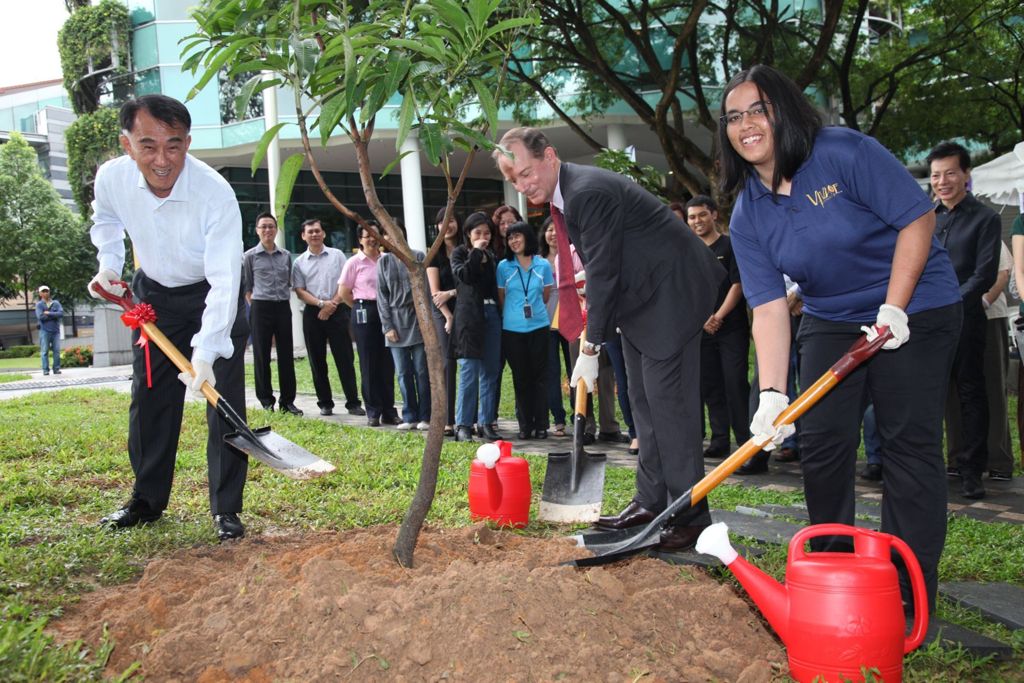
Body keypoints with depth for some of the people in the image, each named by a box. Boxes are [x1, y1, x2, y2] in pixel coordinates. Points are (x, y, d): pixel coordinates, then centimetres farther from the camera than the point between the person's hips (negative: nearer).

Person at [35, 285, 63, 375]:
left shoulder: (56, 303, 10)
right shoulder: (39, 304, 4)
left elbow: (61, 313, -6)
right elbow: (41, 317, -12)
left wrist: (49, 313, -11)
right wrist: (54, 315, -7)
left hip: (55, 330, 2)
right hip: (45, 331, -2)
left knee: (57, 350, -1)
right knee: (45, 351, -2)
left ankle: (56, 369, 3)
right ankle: (45, 370, 1)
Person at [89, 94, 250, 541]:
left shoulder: (216, 193, -33)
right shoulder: (111, 177, -19)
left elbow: (224, 281, -36)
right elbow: (106, 220, 8)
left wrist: (206, 352, -44)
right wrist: (109, 263, -8)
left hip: (213, 296, -4)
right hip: (154, 294, 4)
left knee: (224, 399, -9)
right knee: (148, 399, 10)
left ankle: (225, 510, 2)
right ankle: (147, 500, 26)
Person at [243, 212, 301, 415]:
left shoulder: (286, 255, 11)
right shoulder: (249, 256, 2)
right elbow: (246, 286, 4)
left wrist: (286, 302, 9)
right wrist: (255, 306, -3)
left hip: (283, 308, 3)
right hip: (261, 308, -3)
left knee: (286, 355, 4)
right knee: (262, 356, 1)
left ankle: (287, 400, 11)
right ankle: (266, 400, 10)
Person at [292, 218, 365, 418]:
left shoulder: (337, 255, 7)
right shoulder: (299, 263, 9)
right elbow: (300, 291, 3)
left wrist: (332, 304, -9)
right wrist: (321, 303, -12)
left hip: (337, 311, -2)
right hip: (312, 313, 2)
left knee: (345, 359, -3)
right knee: (317, 361, 5)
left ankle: (353, 403, 1)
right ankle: (325, 403, 14)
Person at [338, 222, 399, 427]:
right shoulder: (354, 263, -1)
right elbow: (343, 292, 2)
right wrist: (361, 308, 4)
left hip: (386, 312, 3)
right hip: (365, 314, -3)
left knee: (387, 363, 5)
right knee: (369, 364, 2)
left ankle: (389, 411, 13)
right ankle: (373, 412, 9)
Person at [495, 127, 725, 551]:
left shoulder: (589, 192, -24)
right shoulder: (563, 195, 8)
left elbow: (603, 272, -23)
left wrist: (591, 348, -18)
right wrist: (592, 335, 8)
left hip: (671, 292, -10)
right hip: (638, 296, 11)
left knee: (668, 401, -11)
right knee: (643, 403, 12)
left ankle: (690, 516, -4)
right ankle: (652, 501, 20)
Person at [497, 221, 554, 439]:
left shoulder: (543, 265, 2)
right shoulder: (503, 266, 1)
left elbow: (546, 296, 11)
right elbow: (501, 299, 8)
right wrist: (513, 313, 11)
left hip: (538, 326, 0)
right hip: (512, 329, 0)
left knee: (539, 376, 2)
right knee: (520, 377, 5)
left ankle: (541, 425, 8)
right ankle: (525, 425, 13)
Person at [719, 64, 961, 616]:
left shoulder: (845, 153, -18)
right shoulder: (747, 216, -6)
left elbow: (917, 218, -16)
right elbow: (769, 307, -12)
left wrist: (893, 309, -21)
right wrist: (773, 393, -22)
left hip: (915, 307, -4)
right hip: (830, 321, 5)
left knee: (909, 441, -6)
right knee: (820, 442, 0)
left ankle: (910, 588, 3)